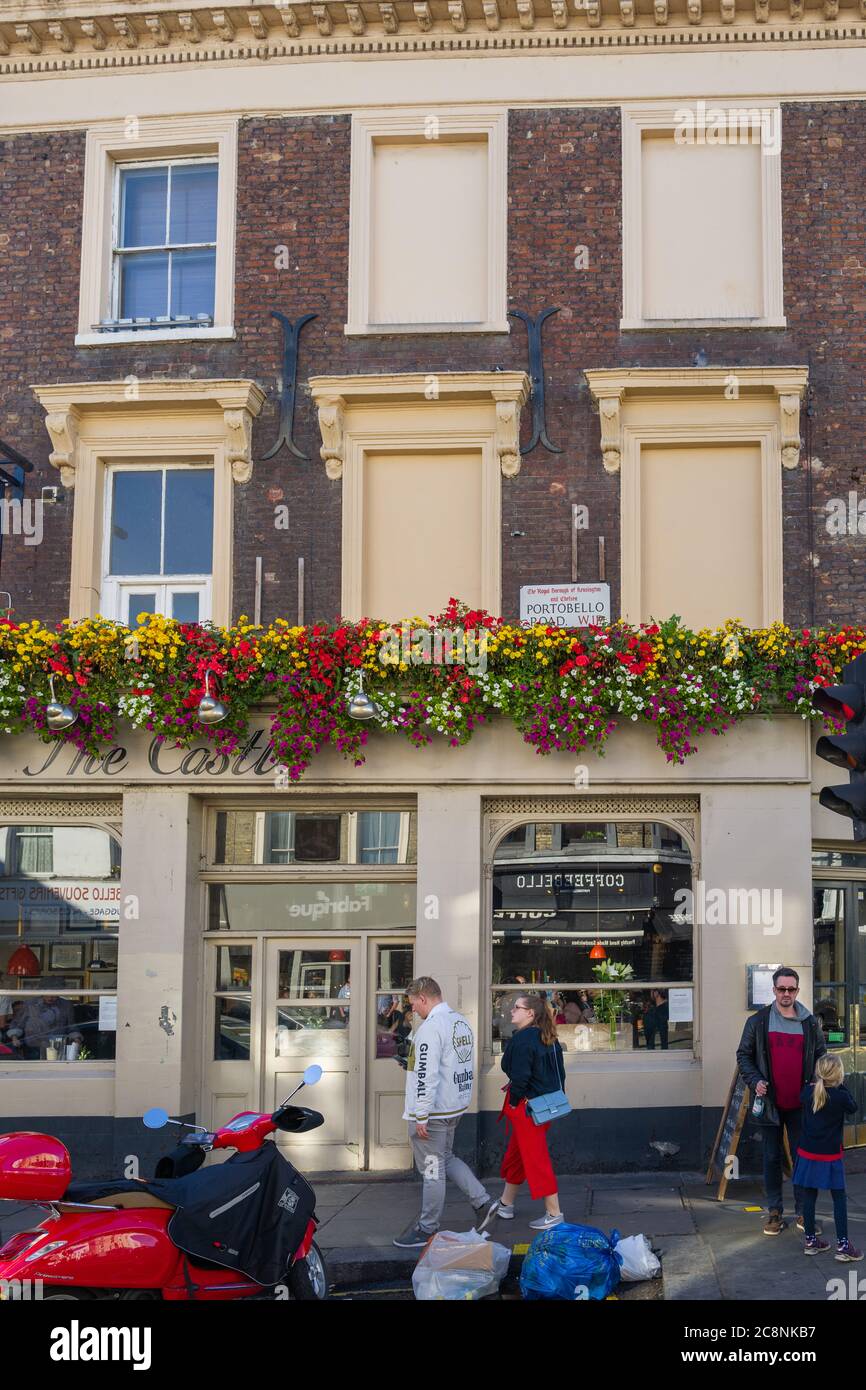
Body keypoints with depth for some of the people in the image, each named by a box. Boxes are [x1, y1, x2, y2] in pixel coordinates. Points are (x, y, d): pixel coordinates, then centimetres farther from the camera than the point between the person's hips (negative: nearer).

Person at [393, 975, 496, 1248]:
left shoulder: (431, 1027, -20)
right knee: (446, 1157, 23)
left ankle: (427, 1229, 11)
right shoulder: (462, 1022, 10)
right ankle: (482, 1202, 19)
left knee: (432, 1169, 1)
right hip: (455, 1107, 9)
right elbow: (470, 1066, 18)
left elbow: (426, 1076, -24)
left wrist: (421, 1117, -22)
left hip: (433, 1112, -9)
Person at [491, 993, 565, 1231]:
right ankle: (506, 1204, 34)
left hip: (527, 1105, -10)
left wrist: (513, 1102, -9)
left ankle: (554, 1213, 3)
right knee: (515, 1153, 22)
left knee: (535, 1158, -2)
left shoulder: (521, 1039, -19)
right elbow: (558, 1073, 13)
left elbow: (520, 1076, -23)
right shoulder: (549, 1039, 8)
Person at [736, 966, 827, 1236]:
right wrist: (754, 1081, -10)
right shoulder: (758, 1021, 0)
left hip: (801, 1104, 1)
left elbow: (821, 1057, 10)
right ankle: (775, 1212, 18)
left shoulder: (810, 1022, 3)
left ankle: (803, 1212, 16)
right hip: (770, 1103, 0)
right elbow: (744, 1055, 5)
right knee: (772, 1158, 8)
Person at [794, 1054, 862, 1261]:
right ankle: (842, 1245, 2)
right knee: (839, 1198, 4)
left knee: (809, 1196, 11)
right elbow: (853, 1107, 6)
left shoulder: (808, 1092, -5)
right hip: (830, 1156, -4)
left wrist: (816, 1082, 12)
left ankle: (810, 1240, 19)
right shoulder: (841, 1096, -15)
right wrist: (842, 1086, 9)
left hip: (807, 1152, 4)